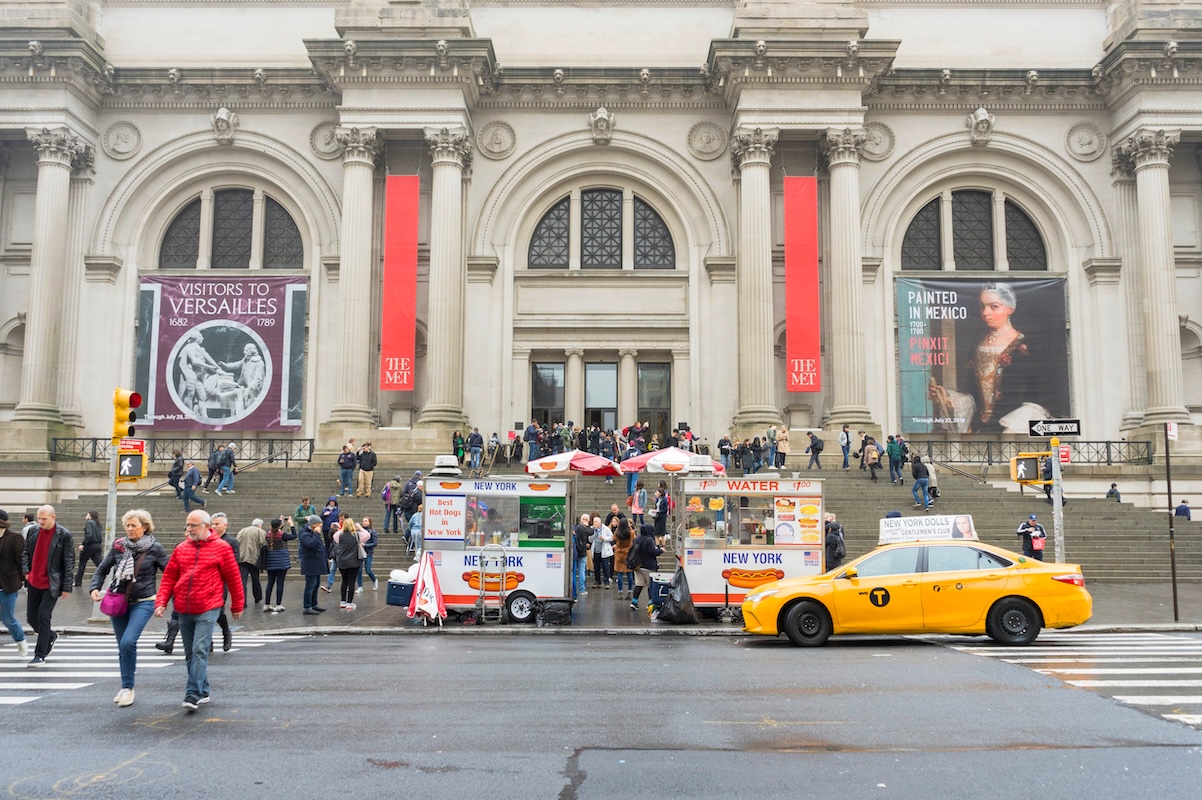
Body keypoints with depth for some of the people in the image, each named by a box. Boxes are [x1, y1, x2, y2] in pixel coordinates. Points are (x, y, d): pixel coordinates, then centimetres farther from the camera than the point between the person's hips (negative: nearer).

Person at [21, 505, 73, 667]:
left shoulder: (64, 535, -12)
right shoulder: (33, 532, 3)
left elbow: (69, 562, -10)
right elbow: (26, 553, 15)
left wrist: (66, 587, -11)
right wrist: (26, 570, -3)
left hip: (51, 584, -5)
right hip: (34, 582, 6)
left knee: (43, 616, -9)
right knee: (32, 618, 11)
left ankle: (40, 655, 2)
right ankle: (50, 636, 40)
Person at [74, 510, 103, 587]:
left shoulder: (88, 523, -9)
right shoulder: (98, 524, 13)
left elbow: (89, 535, -21)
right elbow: (100, 536, 12)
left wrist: (83, 544, -19)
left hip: (90, 545, -6)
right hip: (98, 545, 6)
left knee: (82, 564, 11)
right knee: (99, 564, 1)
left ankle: (78, 582, 20)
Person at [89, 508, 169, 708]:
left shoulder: (155, 549, -5)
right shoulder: (118, 546, 3)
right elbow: (103, 569, 13)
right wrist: (95, 587, -2)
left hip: (143, 602, -4)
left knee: (128, 642, -19)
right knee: (122, 646, 11)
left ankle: (128, 688, -6)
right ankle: (126, 687, 25)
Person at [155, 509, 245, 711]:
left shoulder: (221, 548, -2)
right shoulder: (181, 549, 9)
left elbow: (233, 578, 3)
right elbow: (169, 577, 11)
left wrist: (237, 605, 8)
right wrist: (161, 602, -1)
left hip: (207, 609, -5)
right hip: (183, 610, 5)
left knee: (199, 651, -14)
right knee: (190, 654, 12)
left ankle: (193, 694, -14)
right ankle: (204, 690, 26)